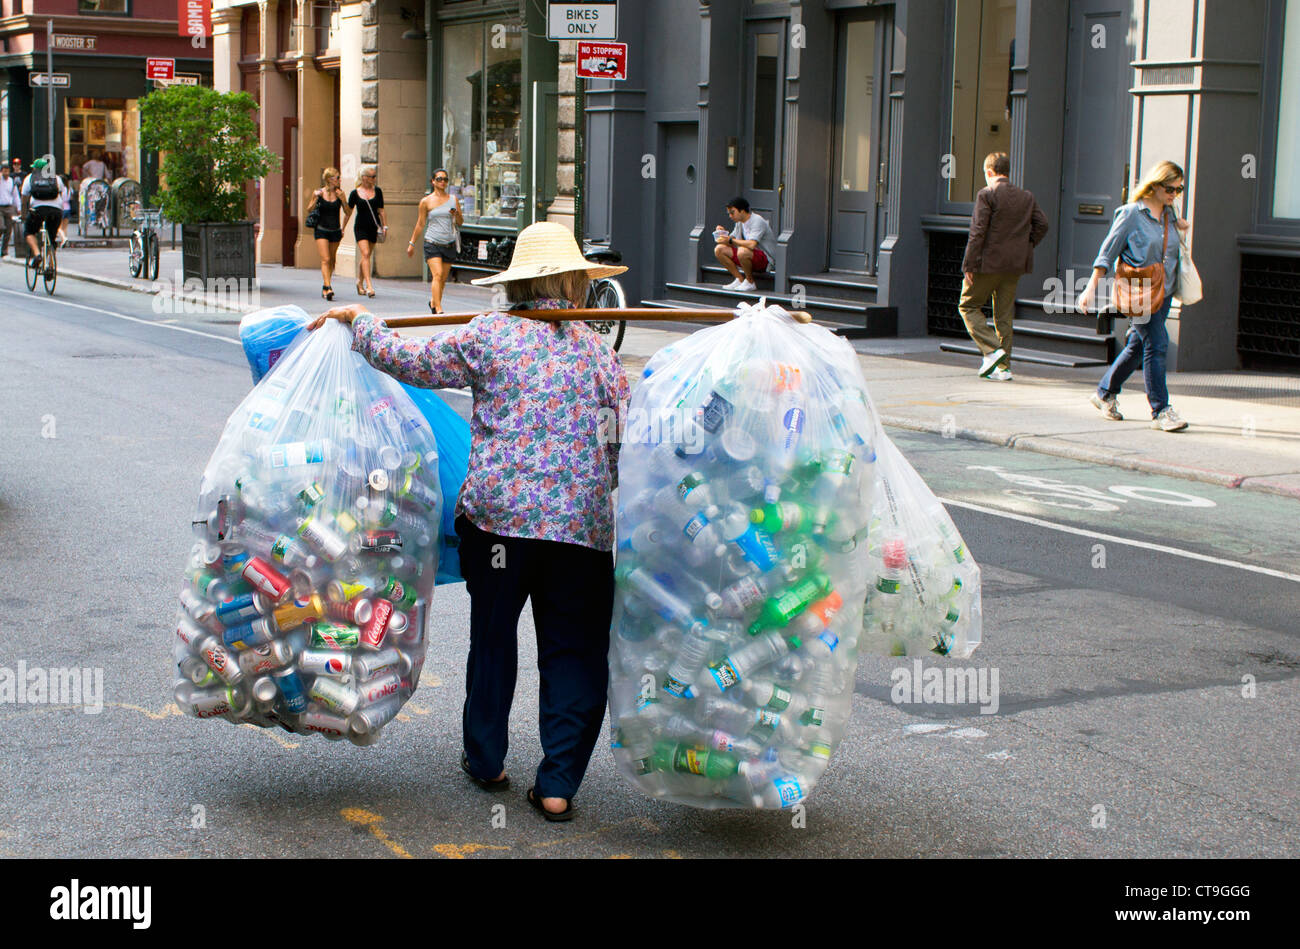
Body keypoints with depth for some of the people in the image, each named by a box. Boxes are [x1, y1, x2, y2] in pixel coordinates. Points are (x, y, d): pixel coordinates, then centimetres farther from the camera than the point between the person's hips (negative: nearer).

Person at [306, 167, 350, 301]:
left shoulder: (339, 193, 2)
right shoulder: (318, 193, -4)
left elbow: (348, 213, 7)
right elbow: (309, 211, 4)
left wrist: (342, 199, -9)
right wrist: (315, 199, -13)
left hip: (335, 231, 3)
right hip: (321, 230, -3)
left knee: (332, 260, 9)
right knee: (325, 259, -14)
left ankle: (325, 288, 23)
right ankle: (327, 287, -21)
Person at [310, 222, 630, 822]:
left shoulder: (487, 335, 2)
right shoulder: (594, 347, 7)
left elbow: (409, 361, 2)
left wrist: (359, 322, 16)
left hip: (499, 509, 0)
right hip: (583, 519, 0)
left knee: (492, 635, 17)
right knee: (574, 650, 8)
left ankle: (485, 761, 30)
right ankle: (558, 784, 6)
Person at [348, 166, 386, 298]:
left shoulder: (377, 191, 6)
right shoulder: (355, 193, -1)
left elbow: (381, 210, 11)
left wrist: (384, 225, 2)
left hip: (373, 227, 3)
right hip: (360, 227, -3)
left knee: (366, 256, 8)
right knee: (365, 254, -16)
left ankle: (360, 283, 27)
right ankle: (369, 286, -22)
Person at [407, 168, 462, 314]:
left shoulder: (453, 199, 8)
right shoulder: (426, 201, 2)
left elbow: (460, 222, 11)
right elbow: (420, 224, 9)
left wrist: (456, 214, -10)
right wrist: (412, 243, 11)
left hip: (449, 244, 3)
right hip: (432, 243, -3)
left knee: (443, 278, 8)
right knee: (437, 274, -17)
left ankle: (433, 302, 32)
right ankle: (438, 310, -20)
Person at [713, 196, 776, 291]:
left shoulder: (757, 221, -17)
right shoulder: (739, 222, 10)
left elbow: (752, 244, -32)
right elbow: (732, 243, 11)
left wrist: (730, 240, -26)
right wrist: (723, 233, -7)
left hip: (766, 259, -9)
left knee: (742, 251, -39)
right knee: (719, 249, -4)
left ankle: (750, 283, -15)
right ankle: (740, 279, -2)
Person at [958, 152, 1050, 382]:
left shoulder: (986, 194, -9)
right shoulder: (1026, 197, 10)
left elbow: (978, 232, -14)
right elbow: (1042, 224, 7)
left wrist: (969, 265, -12)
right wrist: (1024, 247, 13)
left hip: (988, 263, -6)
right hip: (1015, 265, 6)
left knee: (968, 306, 7)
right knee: (1004, 315, 11)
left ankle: (992, 350, -9)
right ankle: (1003, 366, 9)